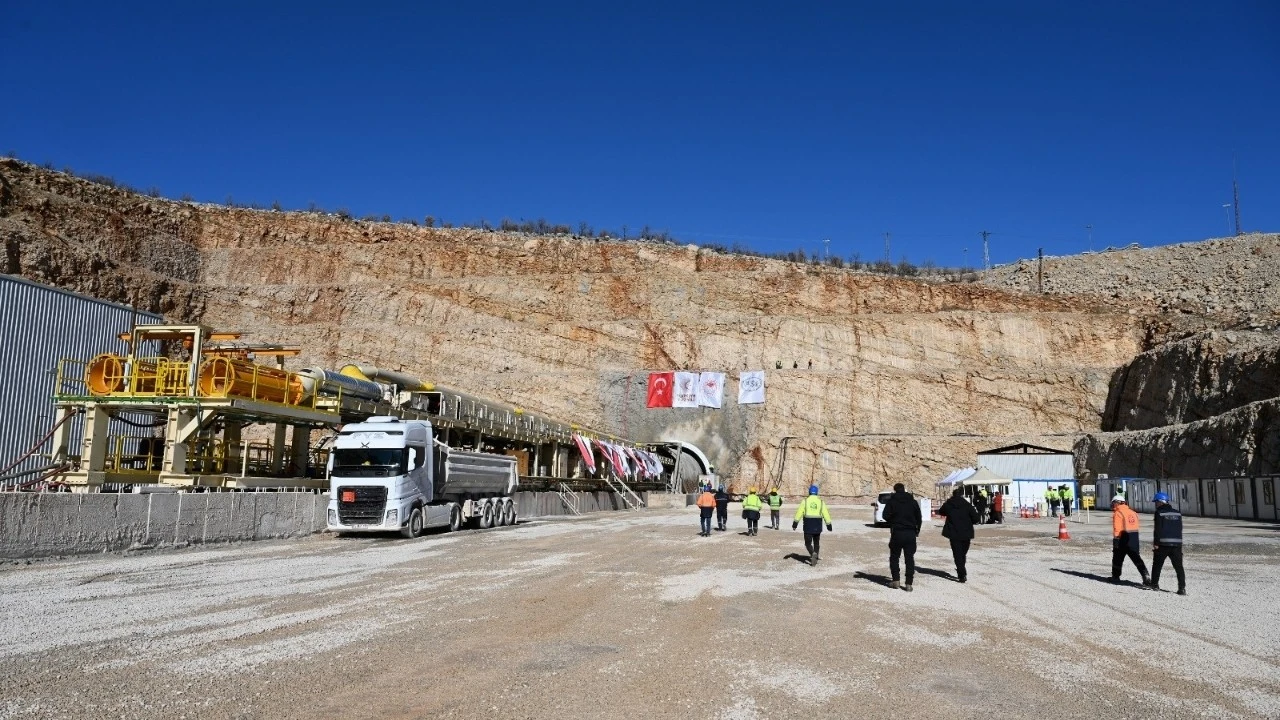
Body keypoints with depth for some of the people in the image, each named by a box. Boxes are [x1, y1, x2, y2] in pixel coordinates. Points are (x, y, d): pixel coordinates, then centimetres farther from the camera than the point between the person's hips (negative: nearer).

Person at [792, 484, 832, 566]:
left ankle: (813, 554, -21)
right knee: (816, 542, 19)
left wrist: (795, 523, 1)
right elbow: (826, 514, 0)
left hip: (808, 526, -2)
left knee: (808, 543, 4)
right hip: (817, 526, 2)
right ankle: (815, 557, 11)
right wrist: (828, 524, 8)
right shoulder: (821, 502, 1)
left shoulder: (805, 501, -3)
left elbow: (799, 513, -4)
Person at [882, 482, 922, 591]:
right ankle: (908, 584, 2)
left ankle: (896, 581, 7)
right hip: (911, 533, 2)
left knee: (894, 557, 11)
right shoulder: (913, 501, 5)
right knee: (910, 558, 6)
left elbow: (886, 516, -10)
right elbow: (919, 518, 7)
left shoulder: (892, 501, -3)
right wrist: (917, 530, 19)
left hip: (897, 532, -2)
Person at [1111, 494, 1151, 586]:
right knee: (1137, 558, 7)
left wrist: (1115, 541, -14)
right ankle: (1146, 577, -6)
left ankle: (1115, 577, 20)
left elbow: (1117, 529, -15)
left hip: (1123, 538, -6)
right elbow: (1135, 527, 15)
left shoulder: (1117, 513, -10)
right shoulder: (1132, 512, 13)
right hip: (1134, 539, 6)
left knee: (1117, 559, 10)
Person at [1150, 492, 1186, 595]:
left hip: (1163, 544, -4)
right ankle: (1182, 588, -8)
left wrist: (1156, 542, -8)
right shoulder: (1177, 513, 12)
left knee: (1157, 564, 11)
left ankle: (1155, 585, 16)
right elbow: (1180, 529, 14)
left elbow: (1158, 529, -11)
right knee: (1178, 566, 2)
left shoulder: (1159, 513, -6)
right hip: (1177, 543, 4)